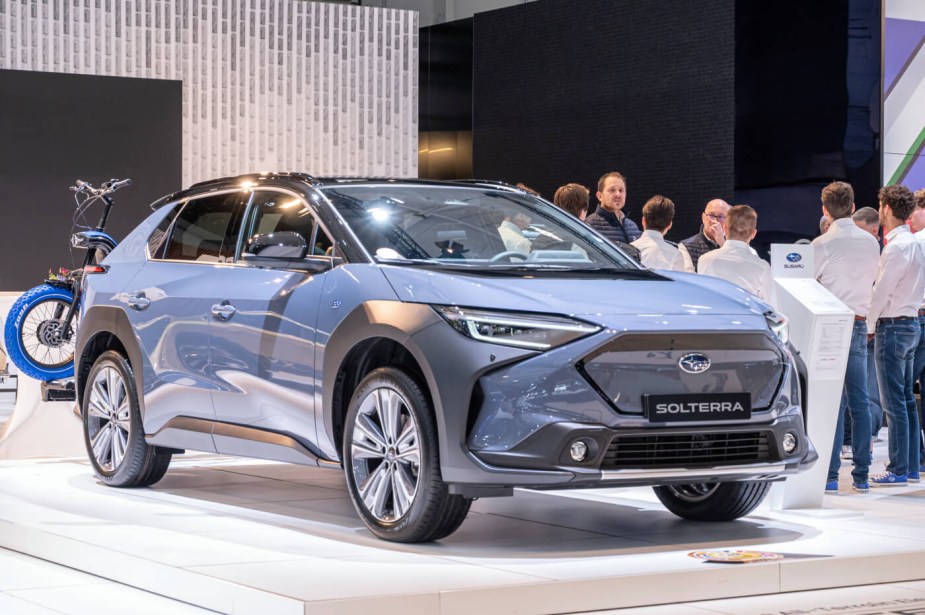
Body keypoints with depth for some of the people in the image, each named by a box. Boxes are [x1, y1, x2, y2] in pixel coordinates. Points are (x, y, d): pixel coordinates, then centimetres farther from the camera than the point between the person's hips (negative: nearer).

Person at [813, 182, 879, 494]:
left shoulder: (821, 244, -11)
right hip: (859, 324, 4)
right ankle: (861, 475, 10)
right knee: (859, 401, 8)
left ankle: (830, 476, -4)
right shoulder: (871, 242, 4)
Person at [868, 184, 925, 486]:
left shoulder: (897, 246, -17)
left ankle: (898, 469, -4)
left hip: (892, 325, -9)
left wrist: (869, 325, -6)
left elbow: (881, 290, -17)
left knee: (894, 401, -6)